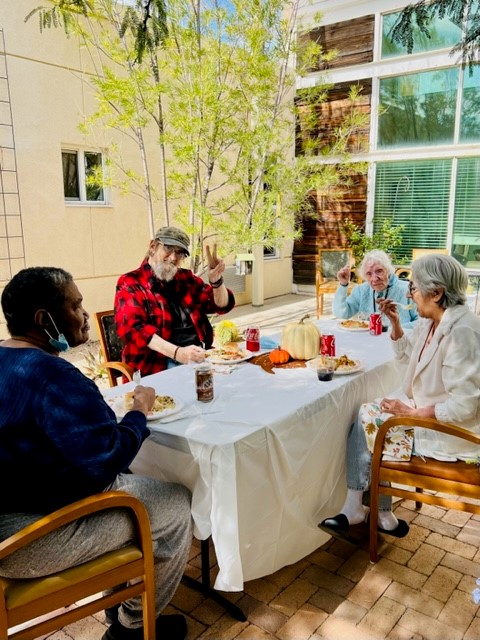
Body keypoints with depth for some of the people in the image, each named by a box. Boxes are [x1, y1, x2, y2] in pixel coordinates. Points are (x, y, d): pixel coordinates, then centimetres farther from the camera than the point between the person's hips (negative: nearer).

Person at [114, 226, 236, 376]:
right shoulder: (130, 283, 0)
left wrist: (216, 281, -6)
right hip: (159, 365, -6)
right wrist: (177, 352, -28)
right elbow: (132, 328, -16)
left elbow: (222, 305, 16)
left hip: (200, 356, 6)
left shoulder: (186, 278, 16)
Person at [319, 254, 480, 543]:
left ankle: (356, 510, 15)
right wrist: (395, 321, 4)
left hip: (449, 429, -8)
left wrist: (412, 412, -21)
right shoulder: (431, 320, 1)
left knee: (367, 425, -9)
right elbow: (406, 353, 19)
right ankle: (357, 509, 1)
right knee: (364, 419, -8)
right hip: (422, 405, 8)